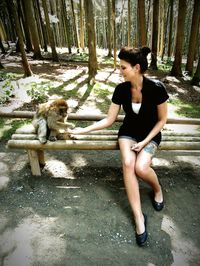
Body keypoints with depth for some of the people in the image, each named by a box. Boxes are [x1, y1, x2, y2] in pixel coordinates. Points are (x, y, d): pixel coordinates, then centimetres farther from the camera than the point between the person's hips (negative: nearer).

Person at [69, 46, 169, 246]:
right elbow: (109, 120, -2)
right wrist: (84, 130, -4)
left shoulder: (156, 88, -19)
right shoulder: (121, 89, -10)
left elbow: (162, 120, -7)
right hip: (128, 132, 2)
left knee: (141, 168, -28)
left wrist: (145, 142, -16)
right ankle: (138, 217, -15)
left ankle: (157, 190, 10)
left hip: (150, 134, -2)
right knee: (127, 163, -28)